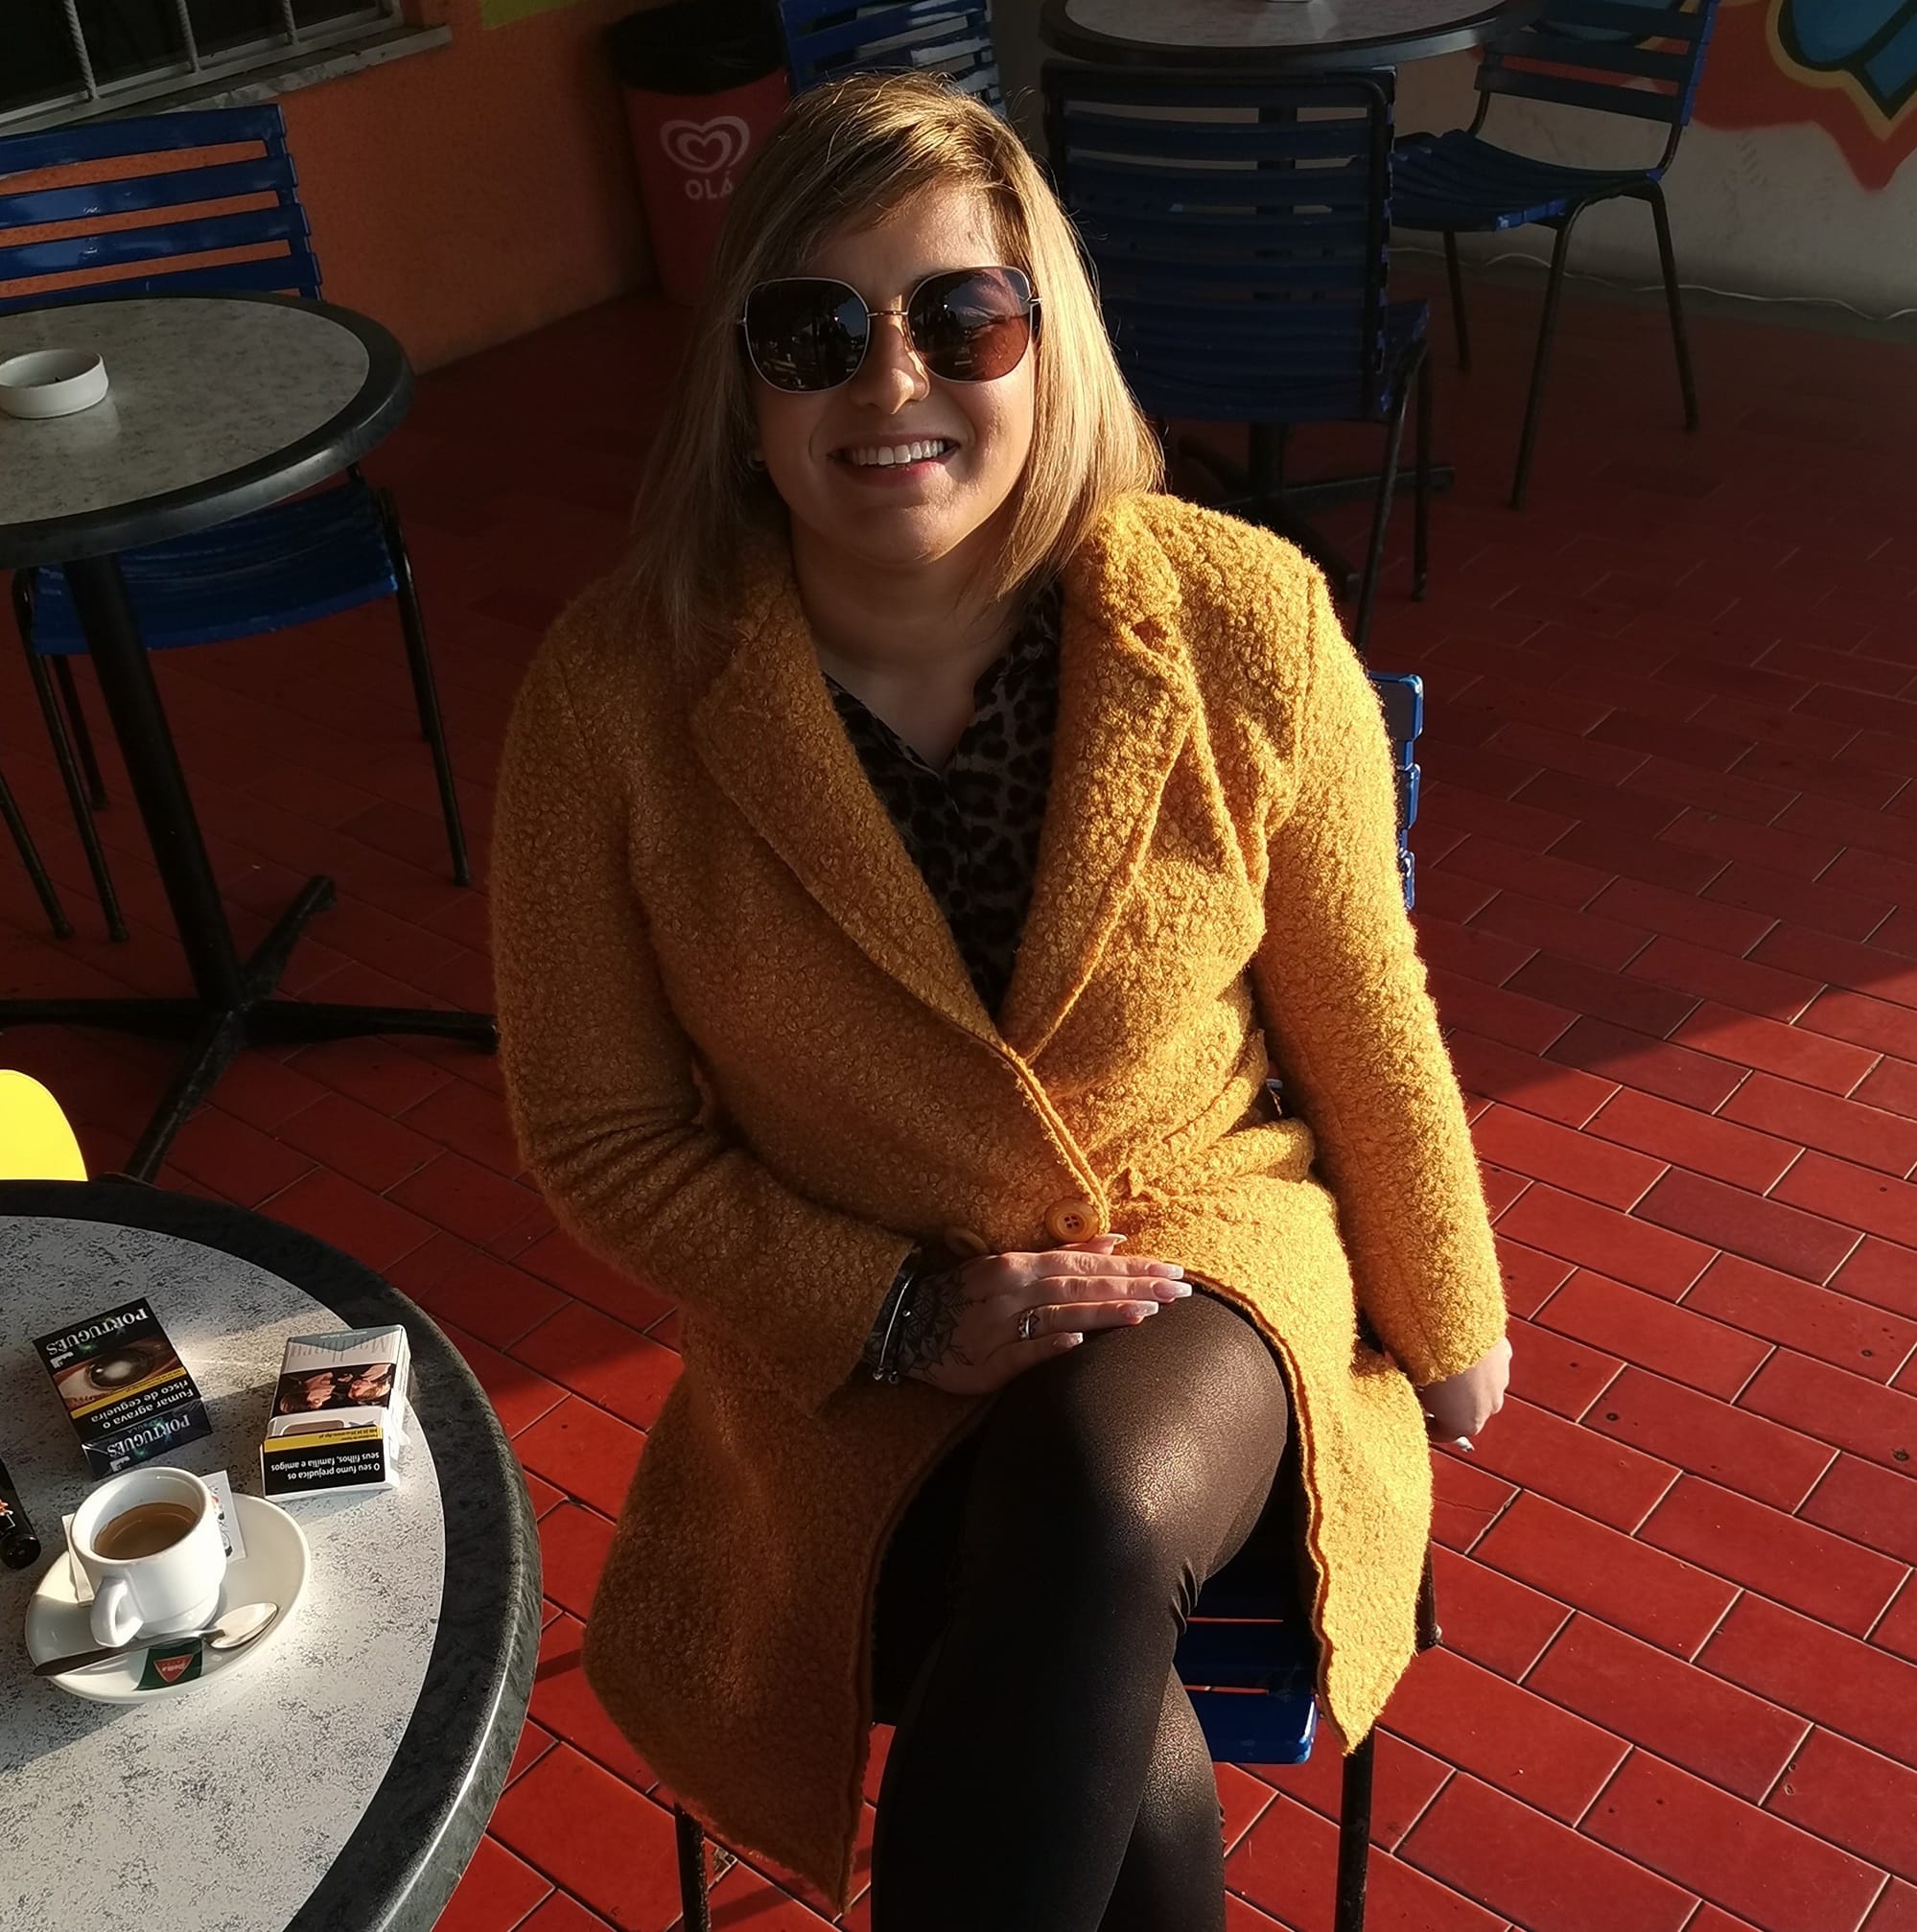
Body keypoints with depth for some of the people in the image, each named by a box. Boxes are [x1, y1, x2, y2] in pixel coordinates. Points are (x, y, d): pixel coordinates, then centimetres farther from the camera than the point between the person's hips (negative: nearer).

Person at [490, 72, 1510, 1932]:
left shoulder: (1241, 622, -14)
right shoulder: (612, 696, -15)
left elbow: (1362, 1020, 0)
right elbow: (601, 1134, -4)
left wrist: (1443, 1322, 12)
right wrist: (902, 1311, -14)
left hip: (1217, 1258, 1)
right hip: (856, 1340, 0)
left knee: (1087, 1502, -33)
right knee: (1118, 1753, -25)